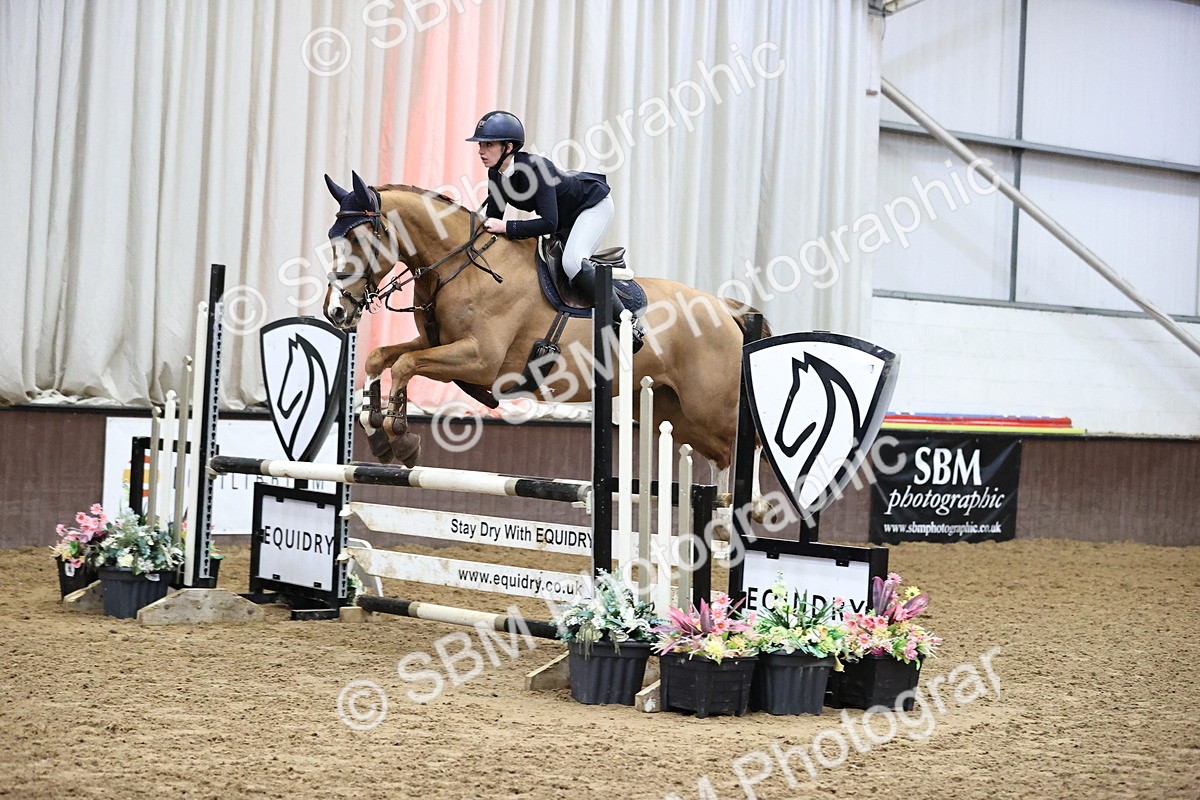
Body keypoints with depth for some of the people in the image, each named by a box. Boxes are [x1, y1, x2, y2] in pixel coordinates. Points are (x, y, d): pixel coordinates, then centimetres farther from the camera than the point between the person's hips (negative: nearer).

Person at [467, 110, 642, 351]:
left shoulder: (534, 168, -36)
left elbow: (549, 223, -40)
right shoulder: (495, 174, -12)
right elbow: (492, 217, -1)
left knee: (572, 261, -29)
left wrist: (507, 227, -41)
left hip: (594, 203, -9)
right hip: (565, 216, 9)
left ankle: (625, 321, -22)